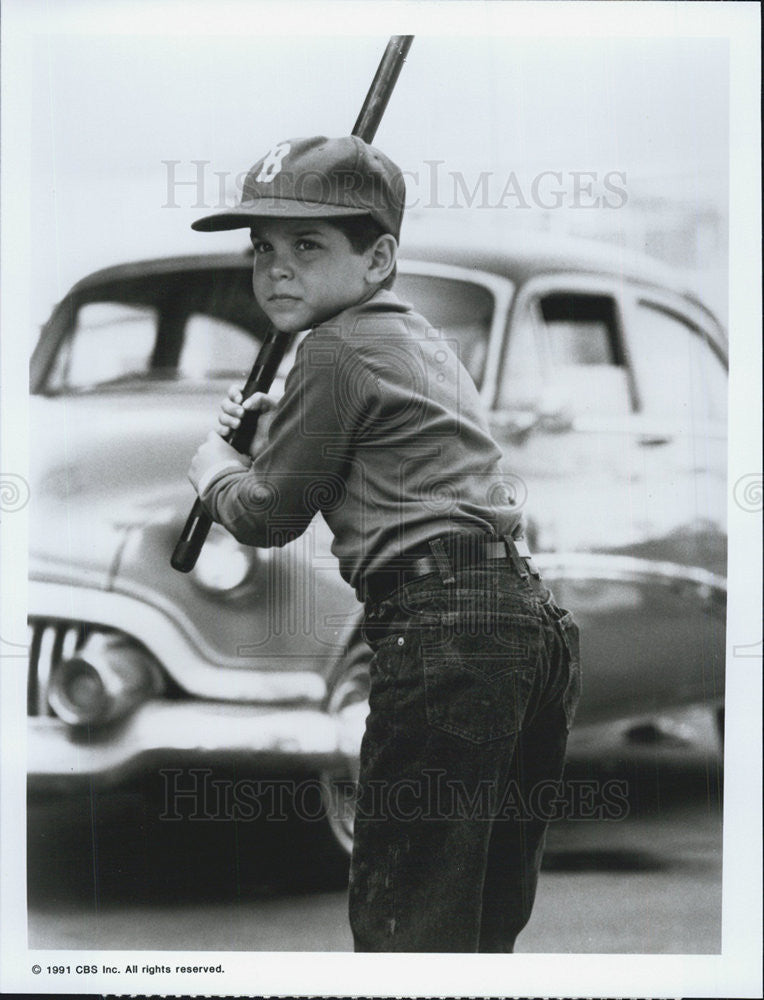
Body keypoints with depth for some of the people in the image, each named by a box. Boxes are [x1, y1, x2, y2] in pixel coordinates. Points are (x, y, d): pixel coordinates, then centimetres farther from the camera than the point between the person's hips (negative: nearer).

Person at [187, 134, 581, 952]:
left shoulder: (335, 350, -5)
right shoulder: (419, 337, 23)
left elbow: (270, 516, 1)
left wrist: (215, 472, 20)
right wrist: (275, 430, 26)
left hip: (442, 624, -10)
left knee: (403, 918, -7)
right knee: (489, 916, 16)